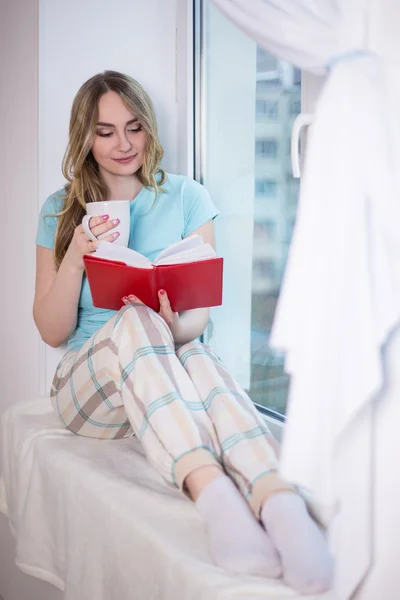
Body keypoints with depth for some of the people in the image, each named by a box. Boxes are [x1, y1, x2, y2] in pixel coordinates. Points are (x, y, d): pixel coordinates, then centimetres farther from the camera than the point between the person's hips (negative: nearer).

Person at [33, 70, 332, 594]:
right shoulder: (61, 211, 9)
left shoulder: (186, 198, 9)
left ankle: (280, 503, -61)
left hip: (168, 366, 1)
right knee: (133, 321, -35)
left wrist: (177, 328, -24)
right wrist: (74, 259, -13)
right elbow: (52, 331, 5)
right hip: (90, 384, 0)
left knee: (196, 355, -37)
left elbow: (200, 311, 1)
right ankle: (211, 490, -58)